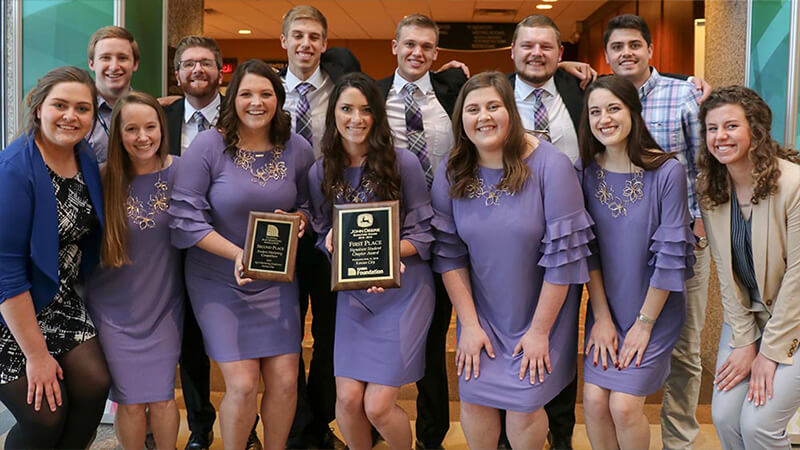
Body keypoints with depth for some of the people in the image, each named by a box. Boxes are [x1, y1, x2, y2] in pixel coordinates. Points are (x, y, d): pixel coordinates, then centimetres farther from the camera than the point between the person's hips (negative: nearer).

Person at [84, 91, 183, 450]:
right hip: (116, 309, 0)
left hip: (164, 305, 0)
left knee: (162, 398, 7)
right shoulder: (103, 180, -8)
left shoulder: (179, 171, -8)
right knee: (130, 402, 6)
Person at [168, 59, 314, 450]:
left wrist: (295, 221, -11)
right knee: (242, 385, -8)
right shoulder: (208, 145, -9)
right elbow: (185, 216, -12)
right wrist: (237, 254, -21)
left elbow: (305, 206, 13)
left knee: (284, 380, 0)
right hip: (219, 282, -3)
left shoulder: (297, 149, 2)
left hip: (276, 281, 3)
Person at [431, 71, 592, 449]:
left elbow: (563, 256, -18)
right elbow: (449, 255, -3)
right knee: (474, 399, 4)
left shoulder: (550, 166, -19)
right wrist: (469, 324, -6)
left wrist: (540, 330, -14)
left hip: (540, 311, -3)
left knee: (523, 407, -4)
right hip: (481, 313, 3)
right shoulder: (450, 175, -7)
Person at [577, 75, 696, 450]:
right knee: (594, 401, -7)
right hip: (606, 309, 3)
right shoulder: (586, 171, -4)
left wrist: (644, 323, -11)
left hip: (654, 309, -3)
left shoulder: (666, 171, -16)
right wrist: (602, 317, -5)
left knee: (624, 405, -10)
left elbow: (670, 254, -14)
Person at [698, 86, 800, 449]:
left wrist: (770, 352, -16)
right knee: (724, 417, -3)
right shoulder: (710, 190, -4)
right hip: (747, 315, 5)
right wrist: (743, 342, -7)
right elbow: (725, 272, -1)